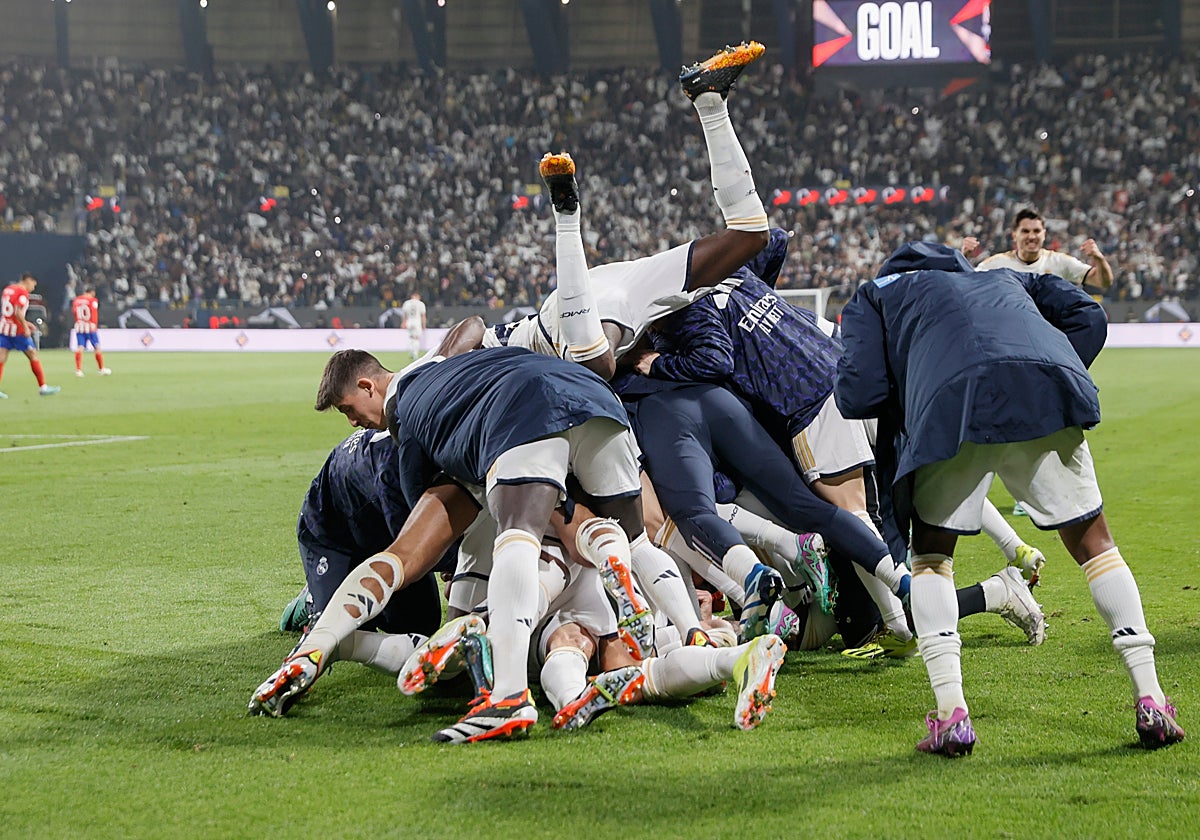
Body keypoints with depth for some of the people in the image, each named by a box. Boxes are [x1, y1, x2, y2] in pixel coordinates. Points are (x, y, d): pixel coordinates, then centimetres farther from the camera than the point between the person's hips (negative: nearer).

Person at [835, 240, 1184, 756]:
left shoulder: (875, 294, 33)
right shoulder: (1007, 279, 43)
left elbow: (859, 395, 17)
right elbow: (1088, 318, 26)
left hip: (951, 403, -2)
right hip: (1049, 388, 2)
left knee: (932, 555, 18)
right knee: (1092, 541, 17)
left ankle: (951, 712, 4)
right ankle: (1150, 701, 10)